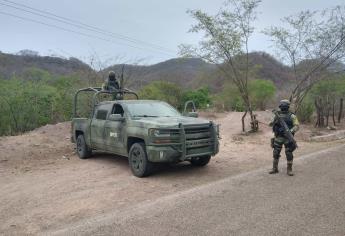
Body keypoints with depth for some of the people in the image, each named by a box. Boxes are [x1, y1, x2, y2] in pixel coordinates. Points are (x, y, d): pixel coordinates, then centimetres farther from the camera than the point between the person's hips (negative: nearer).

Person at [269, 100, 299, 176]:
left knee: (289, 154, -1)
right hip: (278, 138, 3)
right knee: (276, 153, 6)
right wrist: (275, 121, -17)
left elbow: (297, 126, -8)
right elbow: (270, 124, 4)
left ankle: (289, 170, 12)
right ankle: (275, 169, 18)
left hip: (288, 138, -3)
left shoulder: (292, 116, -3)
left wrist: (291, 131, -25)